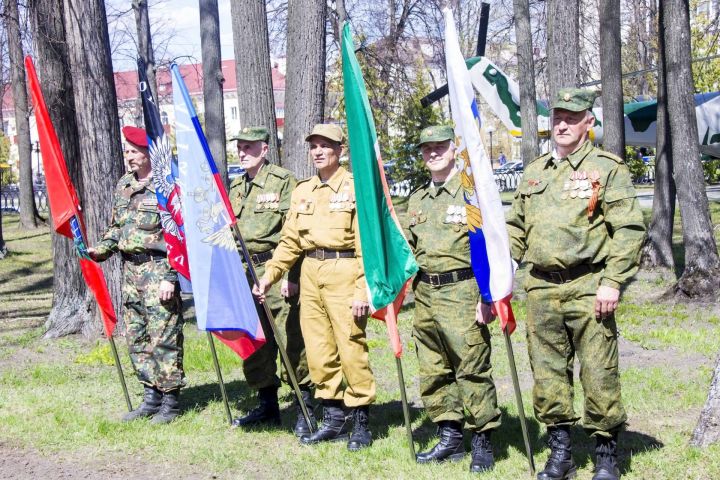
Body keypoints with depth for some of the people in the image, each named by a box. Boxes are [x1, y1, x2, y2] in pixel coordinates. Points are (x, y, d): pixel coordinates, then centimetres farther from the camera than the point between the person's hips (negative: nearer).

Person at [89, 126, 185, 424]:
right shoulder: (124, 185, 14)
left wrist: (171, 277, -18)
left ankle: (170, 402, 4)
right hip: (130, 270, 8)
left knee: (164, 338, -5)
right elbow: (116, 227, 23)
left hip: (158, 269, -8)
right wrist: (101, 250, 5)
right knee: (136, 338, 12)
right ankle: (151, 397, 23)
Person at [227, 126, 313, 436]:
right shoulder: (236, 187, 16)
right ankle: (267, 407, 22)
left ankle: (305, 410, 4)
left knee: (292, 341, -5)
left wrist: (291, 276, -17)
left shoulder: (283, 181, -6)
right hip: (246, 274, 7)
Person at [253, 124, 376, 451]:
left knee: (351, 349, -5)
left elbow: (367, 243, -9)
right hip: (310, 274, 6)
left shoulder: (355, 187, -4)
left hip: (343, 273, -6)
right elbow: (289, 241, 19)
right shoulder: (303, 191, 16)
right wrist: (269, 275, 10)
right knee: (318, 352, 8)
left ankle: (361, 422, 6)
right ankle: (333, 419, 19)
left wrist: (363, 290, -14)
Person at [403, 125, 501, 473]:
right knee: (433, 371, 9)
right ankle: (449, 438, 19)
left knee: (471, 368, -6)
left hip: (461, 291, -7)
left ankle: (482, 442, 4)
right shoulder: (417, 200, 17)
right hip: (424, 294, 7)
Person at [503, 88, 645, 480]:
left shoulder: (608, 168, -1)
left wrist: (612, 282, -14)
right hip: (541, 289, 5)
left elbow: (629, 229, -7)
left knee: (598, 374, -3)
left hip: (587, 287, -5)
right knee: (548, 373, 9)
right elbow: (516, 227, 21)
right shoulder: (534, 172, 16)